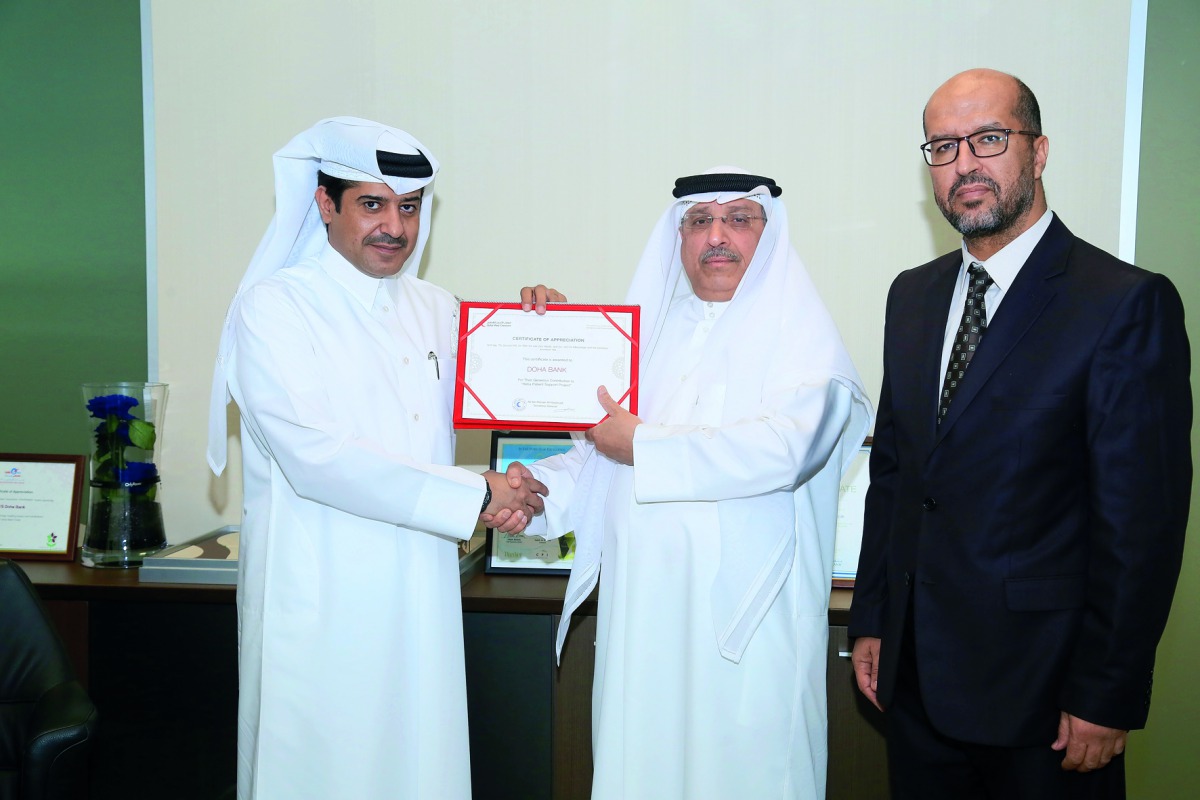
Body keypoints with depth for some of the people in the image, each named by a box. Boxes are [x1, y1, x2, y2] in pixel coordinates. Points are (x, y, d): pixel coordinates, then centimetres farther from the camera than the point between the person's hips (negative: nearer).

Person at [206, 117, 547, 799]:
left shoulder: (437, 310, 11)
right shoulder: (275, 306, -7)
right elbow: (314, 454, -19)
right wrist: (476, 497, -17)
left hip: (422, 594, 5)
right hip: (321, 601, -5)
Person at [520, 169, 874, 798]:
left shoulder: (796, 328, -2)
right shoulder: (650, 327, 15)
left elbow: (786, 445, -19)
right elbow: (599, 456, 15)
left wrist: (643, 445, -12)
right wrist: (536, 490, -5)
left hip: (744, 616, -4)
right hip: (642, 608, 5)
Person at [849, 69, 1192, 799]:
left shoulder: (1128, 303, -12)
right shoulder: (913, 295, 7)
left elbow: (1144, 518, -14)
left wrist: (1108, 697, -13)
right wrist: (871, 619, 9)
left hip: (1040, 685, -5)